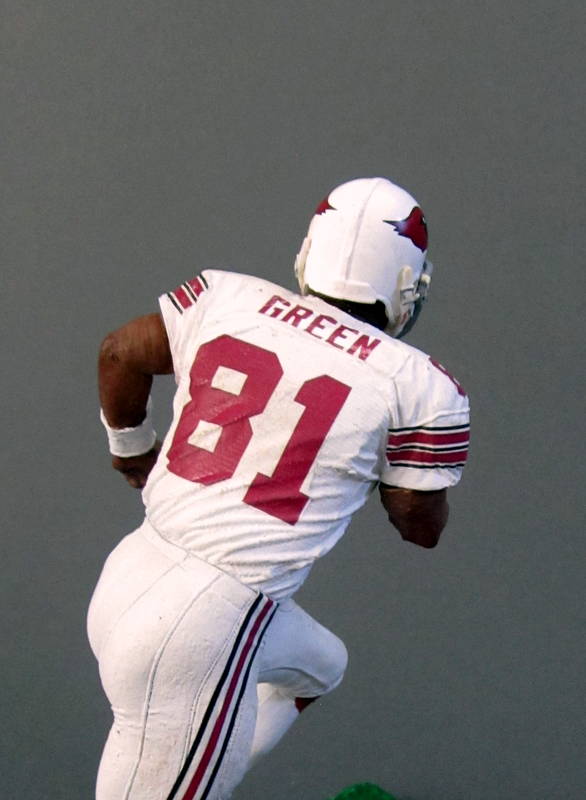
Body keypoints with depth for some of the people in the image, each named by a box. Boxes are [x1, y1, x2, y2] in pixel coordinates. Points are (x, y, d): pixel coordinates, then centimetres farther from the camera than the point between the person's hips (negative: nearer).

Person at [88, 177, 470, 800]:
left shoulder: (228, 297, 3)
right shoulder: (417, 387, -7)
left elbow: (119, 353, 16)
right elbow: (422, 527, 5)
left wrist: (130, 445, 33)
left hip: (127, 576, 7)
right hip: (201, 632, -7)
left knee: (317, 668, 32)